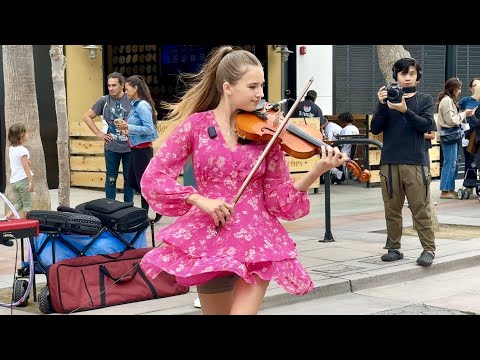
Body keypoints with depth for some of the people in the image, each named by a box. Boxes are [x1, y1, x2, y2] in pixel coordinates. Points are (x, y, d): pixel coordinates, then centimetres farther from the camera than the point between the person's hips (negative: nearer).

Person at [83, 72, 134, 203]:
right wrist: (98, 133, 2)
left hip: (129, 147, 0)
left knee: (129, 178, 9)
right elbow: (87, 116, 8)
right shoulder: (104, 100, 0)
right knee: (111, 179, 6)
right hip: (111, 147, 0)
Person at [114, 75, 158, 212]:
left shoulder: (142, 105, -17)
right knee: (132, 182, 15)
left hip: (143, 149, -10)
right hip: (136, 149, 10)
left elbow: (149, 129, -22)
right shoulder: (135, 105, 11)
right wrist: (125, 126, 3)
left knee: (143, 183, 1)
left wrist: (128, 127, -22)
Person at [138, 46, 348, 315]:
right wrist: (199, 199, -18)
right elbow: (153, 177, -6)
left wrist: (317, 171, -17)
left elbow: (280, 198, -2)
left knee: (243, 311, -16)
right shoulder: (196, 125, -3)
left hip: (257, 236, 0)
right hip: (209, 236, 0)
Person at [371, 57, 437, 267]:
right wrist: (382, 105, -13)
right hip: (389, 163, 2)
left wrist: (405, 110, -21)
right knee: (392, 210, 6)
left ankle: (429, 249, 0)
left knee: (421, 209, -4)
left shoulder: (425, 100, 8)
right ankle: (393, 248, 14)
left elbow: (427, 125, -7)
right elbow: (375, 129, 1)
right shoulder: (388, 99, 9)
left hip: (416, 163, -2)